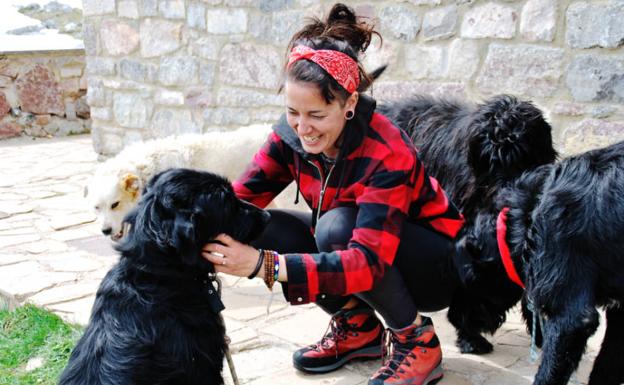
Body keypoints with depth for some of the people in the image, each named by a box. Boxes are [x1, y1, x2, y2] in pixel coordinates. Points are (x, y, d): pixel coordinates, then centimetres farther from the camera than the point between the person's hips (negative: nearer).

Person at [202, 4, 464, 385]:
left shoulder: (388, 155, -32)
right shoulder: (292, 136, -14)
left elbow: (369, 263, -41)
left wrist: (264, 265, -51)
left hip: (433, 265, -6)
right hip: (355, 244, 6)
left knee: (337, 225, -34)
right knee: (261, 229, -17)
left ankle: (418, 341, -11)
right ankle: (358, 327, 4)